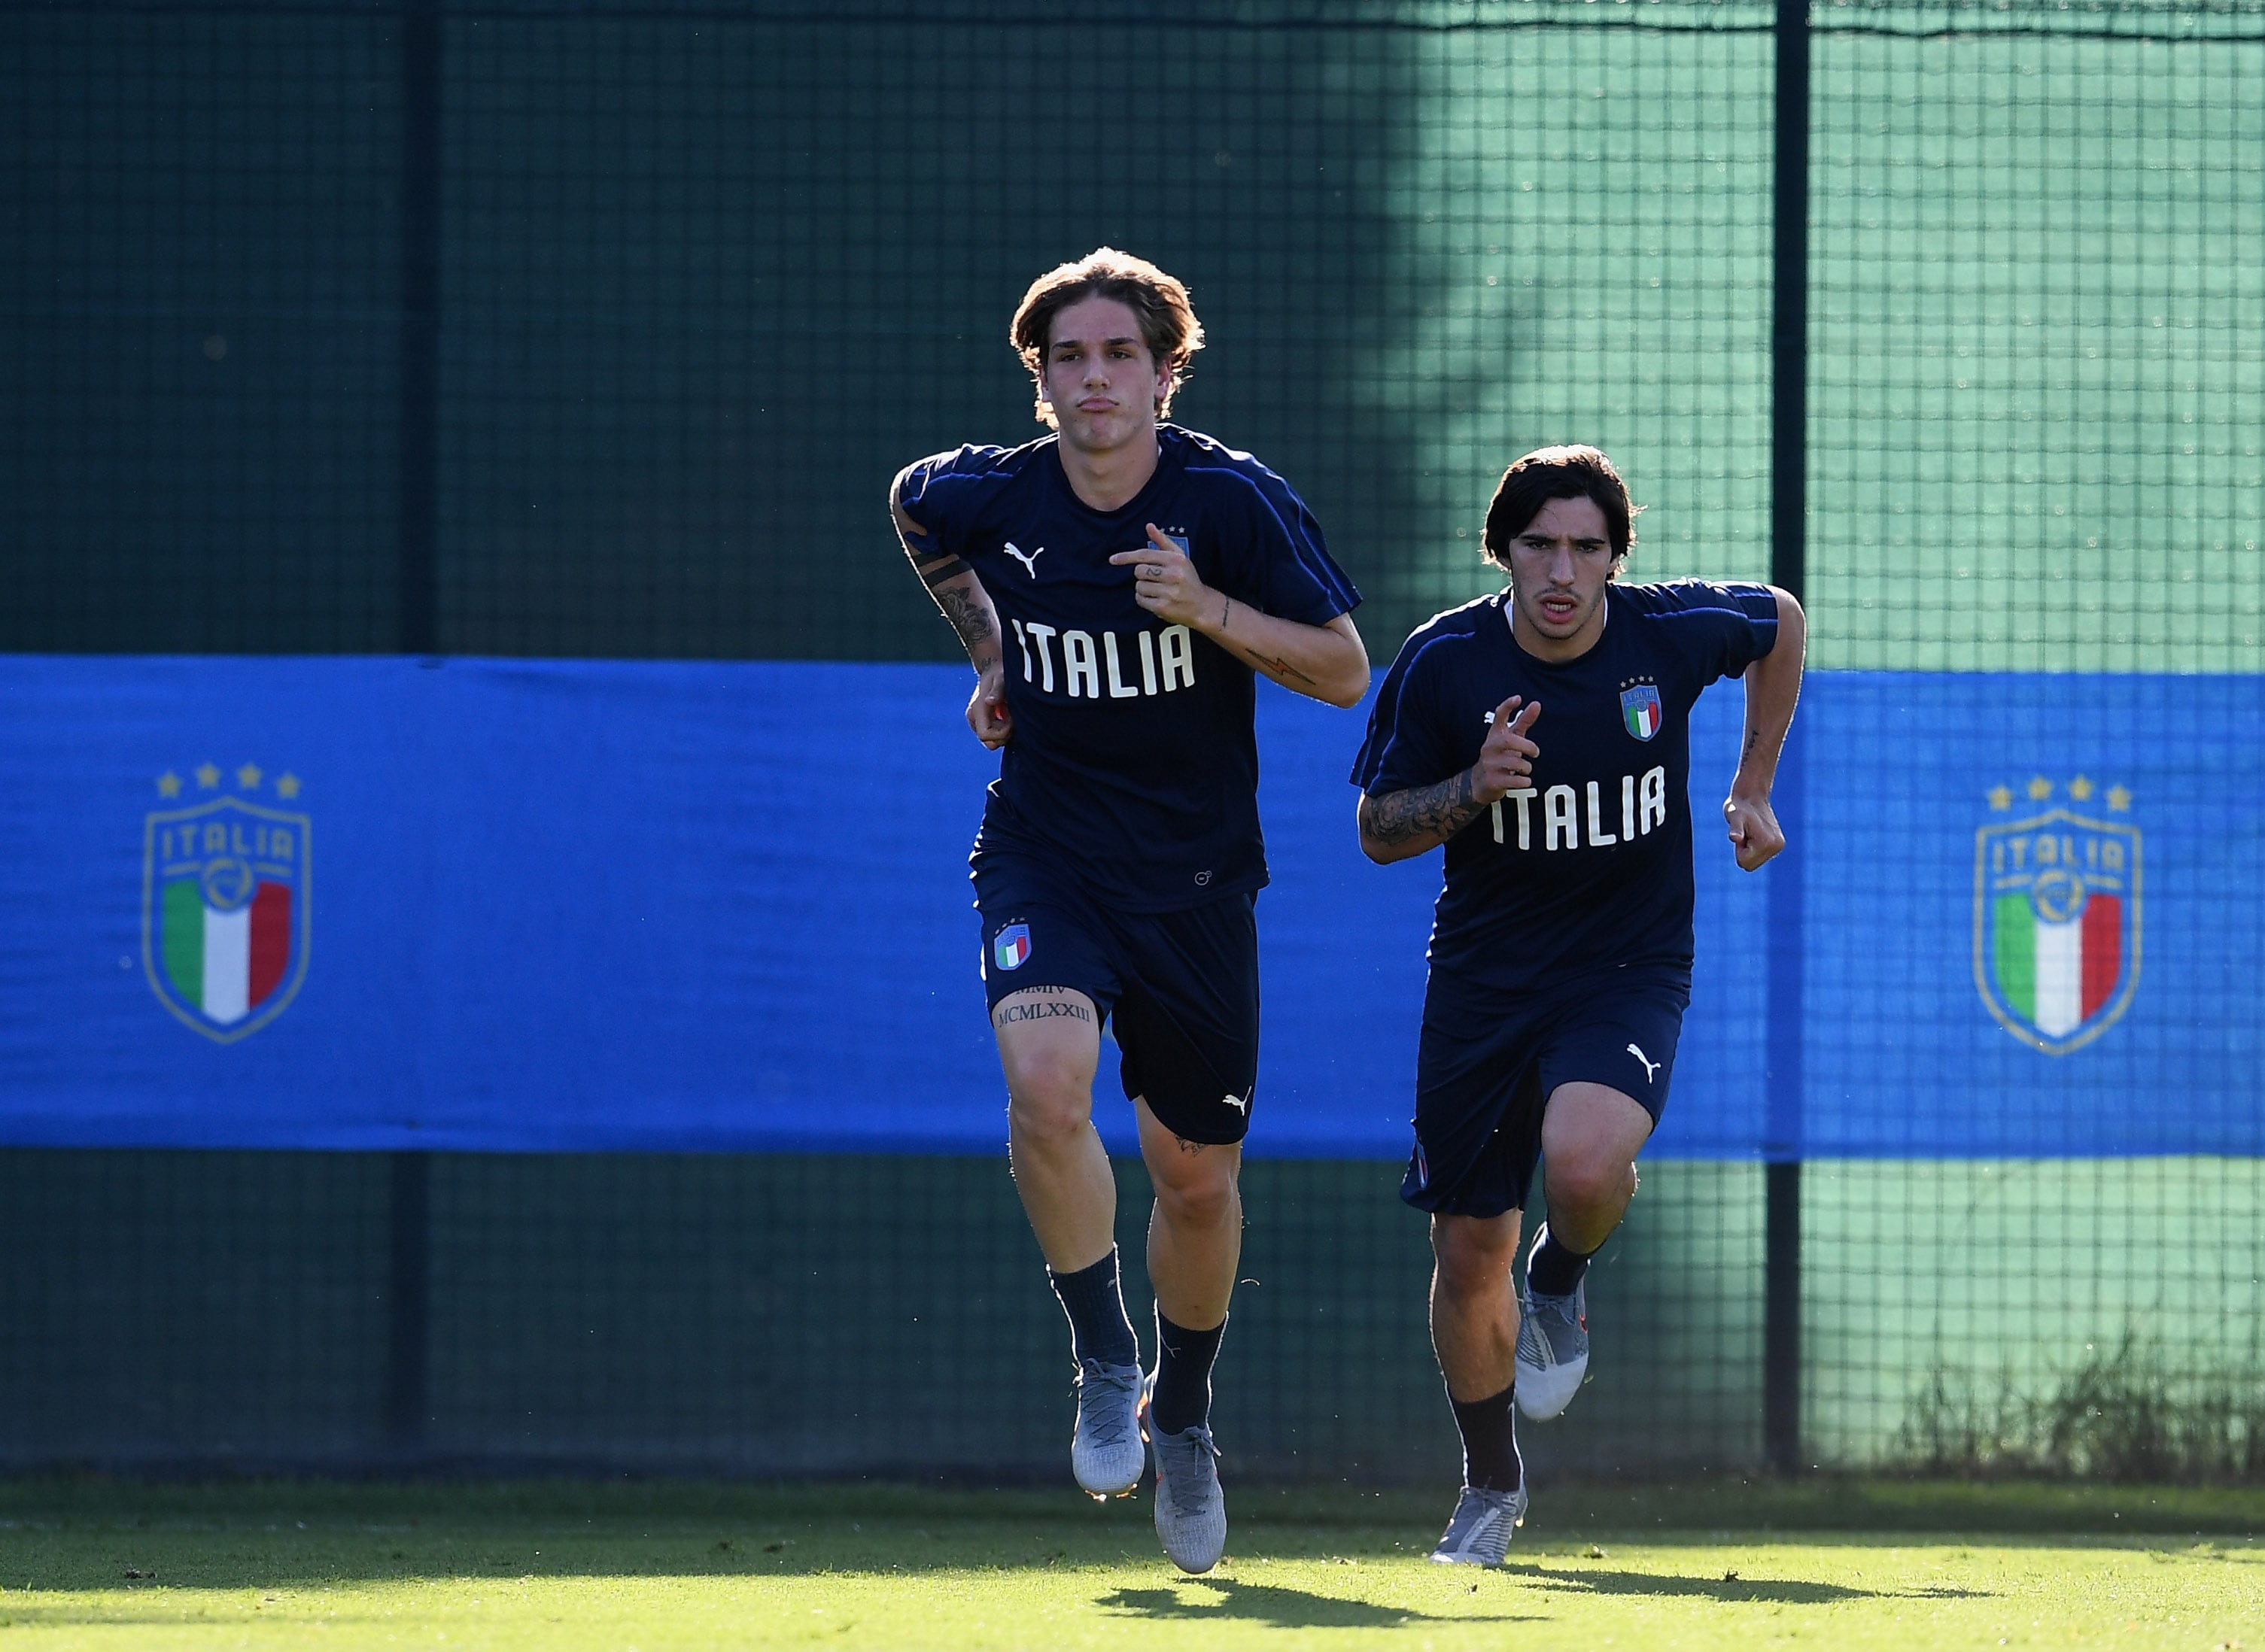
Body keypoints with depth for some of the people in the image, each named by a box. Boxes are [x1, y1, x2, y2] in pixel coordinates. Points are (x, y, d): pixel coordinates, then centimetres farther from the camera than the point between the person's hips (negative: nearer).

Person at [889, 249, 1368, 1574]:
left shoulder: (1234, 502, -12)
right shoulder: (988, 497, -7)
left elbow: (1347, 671, -10)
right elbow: (913, 508, 19)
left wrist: (1210, 610, -24)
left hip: (1196, 873, 0)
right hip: (1046, 854, 0)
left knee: (1197, 1172, 8)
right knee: (1046, 1079, -28)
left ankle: (1182, 1410, 34)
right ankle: (1104, 1359, -11)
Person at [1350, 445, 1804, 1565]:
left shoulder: (1674, 632, -11)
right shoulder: (1444, 663, -12)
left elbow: (1781, 622, 12)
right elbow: (1379, 831, -3)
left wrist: (1752, 787, 11)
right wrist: (1473, 788, -22)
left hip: (1630, 968, -1)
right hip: (1486, 971, 1)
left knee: (1586, 1164, -31)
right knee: (1468, 1251, 6)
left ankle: (1561, 1282, 7)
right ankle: (1491, 1486, 30)